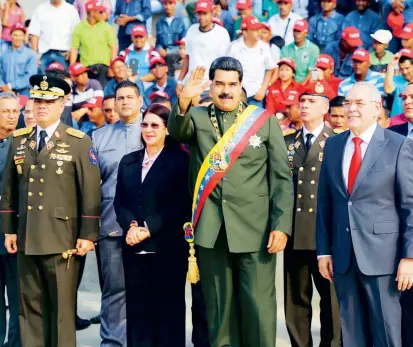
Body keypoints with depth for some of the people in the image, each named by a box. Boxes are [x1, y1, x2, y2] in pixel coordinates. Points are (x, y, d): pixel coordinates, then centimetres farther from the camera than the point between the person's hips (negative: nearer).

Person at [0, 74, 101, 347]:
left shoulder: (79, 142, -3)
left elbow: (91, 192, -6)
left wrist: (88, 234, -9)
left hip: (61, 239, -4)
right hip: (26, 238, 4)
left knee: (62, 307, 3)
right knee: (31, 306, 10)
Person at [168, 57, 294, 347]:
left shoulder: (265, 119, 4)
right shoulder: (197, 117, 8)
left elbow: (282, 178, 2)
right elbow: (176, 131, -15)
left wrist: (281, 225, -7)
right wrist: (184, 101, -35)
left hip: (254, 227, -2)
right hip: (211, 228, 2)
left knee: (259, 304, 0)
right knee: (218, 305, 10)